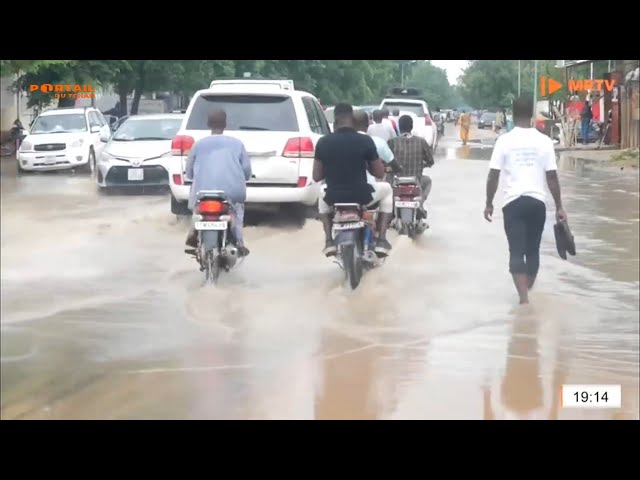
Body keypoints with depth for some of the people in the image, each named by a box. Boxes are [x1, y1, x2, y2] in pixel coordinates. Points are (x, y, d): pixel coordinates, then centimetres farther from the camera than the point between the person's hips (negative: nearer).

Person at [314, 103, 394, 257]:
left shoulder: (323, 142, -3)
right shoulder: (365, 140, -8)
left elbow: (317, 176, 2)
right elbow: (380, 173, -2)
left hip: (333, 197, 2)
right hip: (361, 196, -2)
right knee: (386, 189, 29)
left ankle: (329, 240, 27)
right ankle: (381, 240, 19)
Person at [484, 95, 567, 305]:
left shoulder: (504, 140, -3)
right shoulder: (544, 141, 0)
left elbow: (493, 176, -4)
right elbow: (552, 177, 0)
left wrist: (489, 203, 8)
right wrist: (559, 206, 8)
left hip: (513, 201, -2)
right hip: (537, 201, 2)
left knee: (516, 251, -2)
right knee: (533, 250, 17)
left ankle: (524, 297, -15)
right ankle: (528, 293, 28)